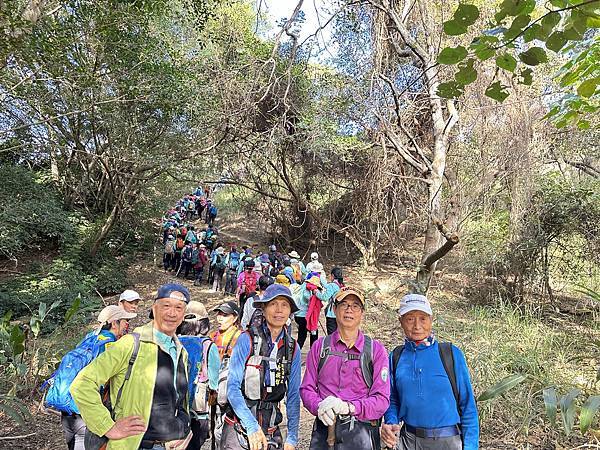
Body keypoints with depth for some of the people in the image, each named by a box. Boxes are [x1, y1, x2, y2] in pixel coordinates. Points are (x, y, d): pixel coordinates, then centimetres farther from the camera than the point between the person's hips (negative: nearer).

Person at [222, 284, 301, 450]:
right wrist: (252, 426, -21)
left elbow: (293, 396, 2)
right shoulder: (247, 340, -13)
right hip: (239, 428, -3)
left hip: (272, 430, 3)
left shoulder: (292, 348, -2)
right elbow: (232, 387, -15)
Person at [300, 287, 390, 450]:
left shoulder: (376, 350, -1)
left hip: (361, 432, -1)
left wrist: (348, 407, -21)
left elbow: (382, 399, -7)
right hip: (324, 429, 2)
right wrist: (320, 406, -16)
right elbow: (307, 388, 4)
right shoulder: (320, 346, 5)